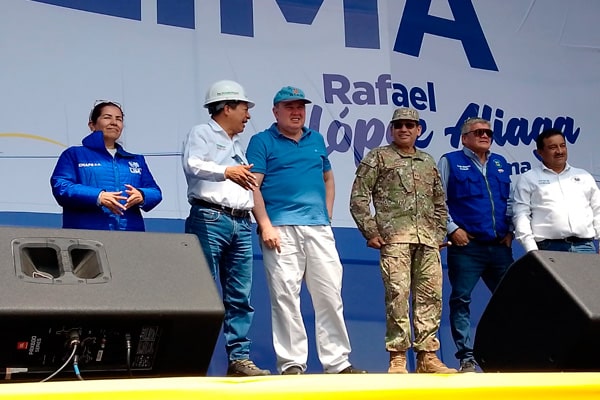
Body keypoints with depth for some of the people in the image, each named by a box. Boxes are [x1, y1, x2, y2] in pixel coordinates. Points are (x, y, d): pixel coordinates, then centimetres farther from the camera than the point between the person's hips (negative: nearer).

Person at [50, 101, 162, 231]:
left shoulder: (136, 160, 26)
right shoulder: (74, 154, 13)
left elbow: (155, 192, 17)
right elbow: (60, 186, -1)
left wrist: (141, 196, -7)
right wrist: (97, 197, -16)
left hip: (131, 233, 3)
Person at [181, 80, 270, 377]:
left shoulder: (237, 146, 28)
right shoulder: (201, 133, 5)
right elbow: (192, 165, -15)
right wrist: (225, 171, -30)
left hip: (241, 224, 7)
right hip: (209, 219, -7)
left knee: (240, 296, 4)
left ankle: (239, 359, 6)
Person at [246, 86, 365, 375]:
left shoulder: (316, 140, 19)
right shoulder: (262, 142, 4)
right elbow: (253, 186, -4)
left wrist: (327, 213, 15)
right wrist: (265, 225, -13)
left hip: (319, 227, 5)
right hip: (282, 229, -4)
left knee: (330, 294, 3)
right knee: (285, 296, -5)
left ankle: (337, 362, 10)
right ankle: (291, 363, 2)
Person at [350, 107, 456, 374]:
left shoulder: (428, 162, 22)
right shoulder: (378, 157, 7)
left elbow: (440, 204, 26)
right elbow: (358, 197, 1)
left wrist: (440, 234, 14)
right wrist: (370, 232, -5)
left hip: (428, 241, 5)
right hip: (394, 238, -5)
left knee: (430, 296, 3)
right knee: (397, 295, -10)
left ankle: (427, 356, 10)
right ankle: (397, 358, -4)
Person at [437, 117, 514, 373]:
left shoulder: (501, 164, 19)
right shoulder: (450, 162, 5)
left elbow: (510, 200, 24)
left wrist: (510, 230, 12)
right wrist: (452, 228, -8)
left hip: (500, 246, 5)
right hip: (466, 245, -4)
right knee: (461, 300, -5)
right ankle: (466, 358, 1)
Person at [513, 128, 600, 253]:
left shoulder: (584, 176, 20)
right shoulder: (528, 179, 8)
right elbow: (521, 215, 0)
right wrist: (532, 250, -11)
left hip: (585, 246, 3)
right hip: (549, 248, -3)